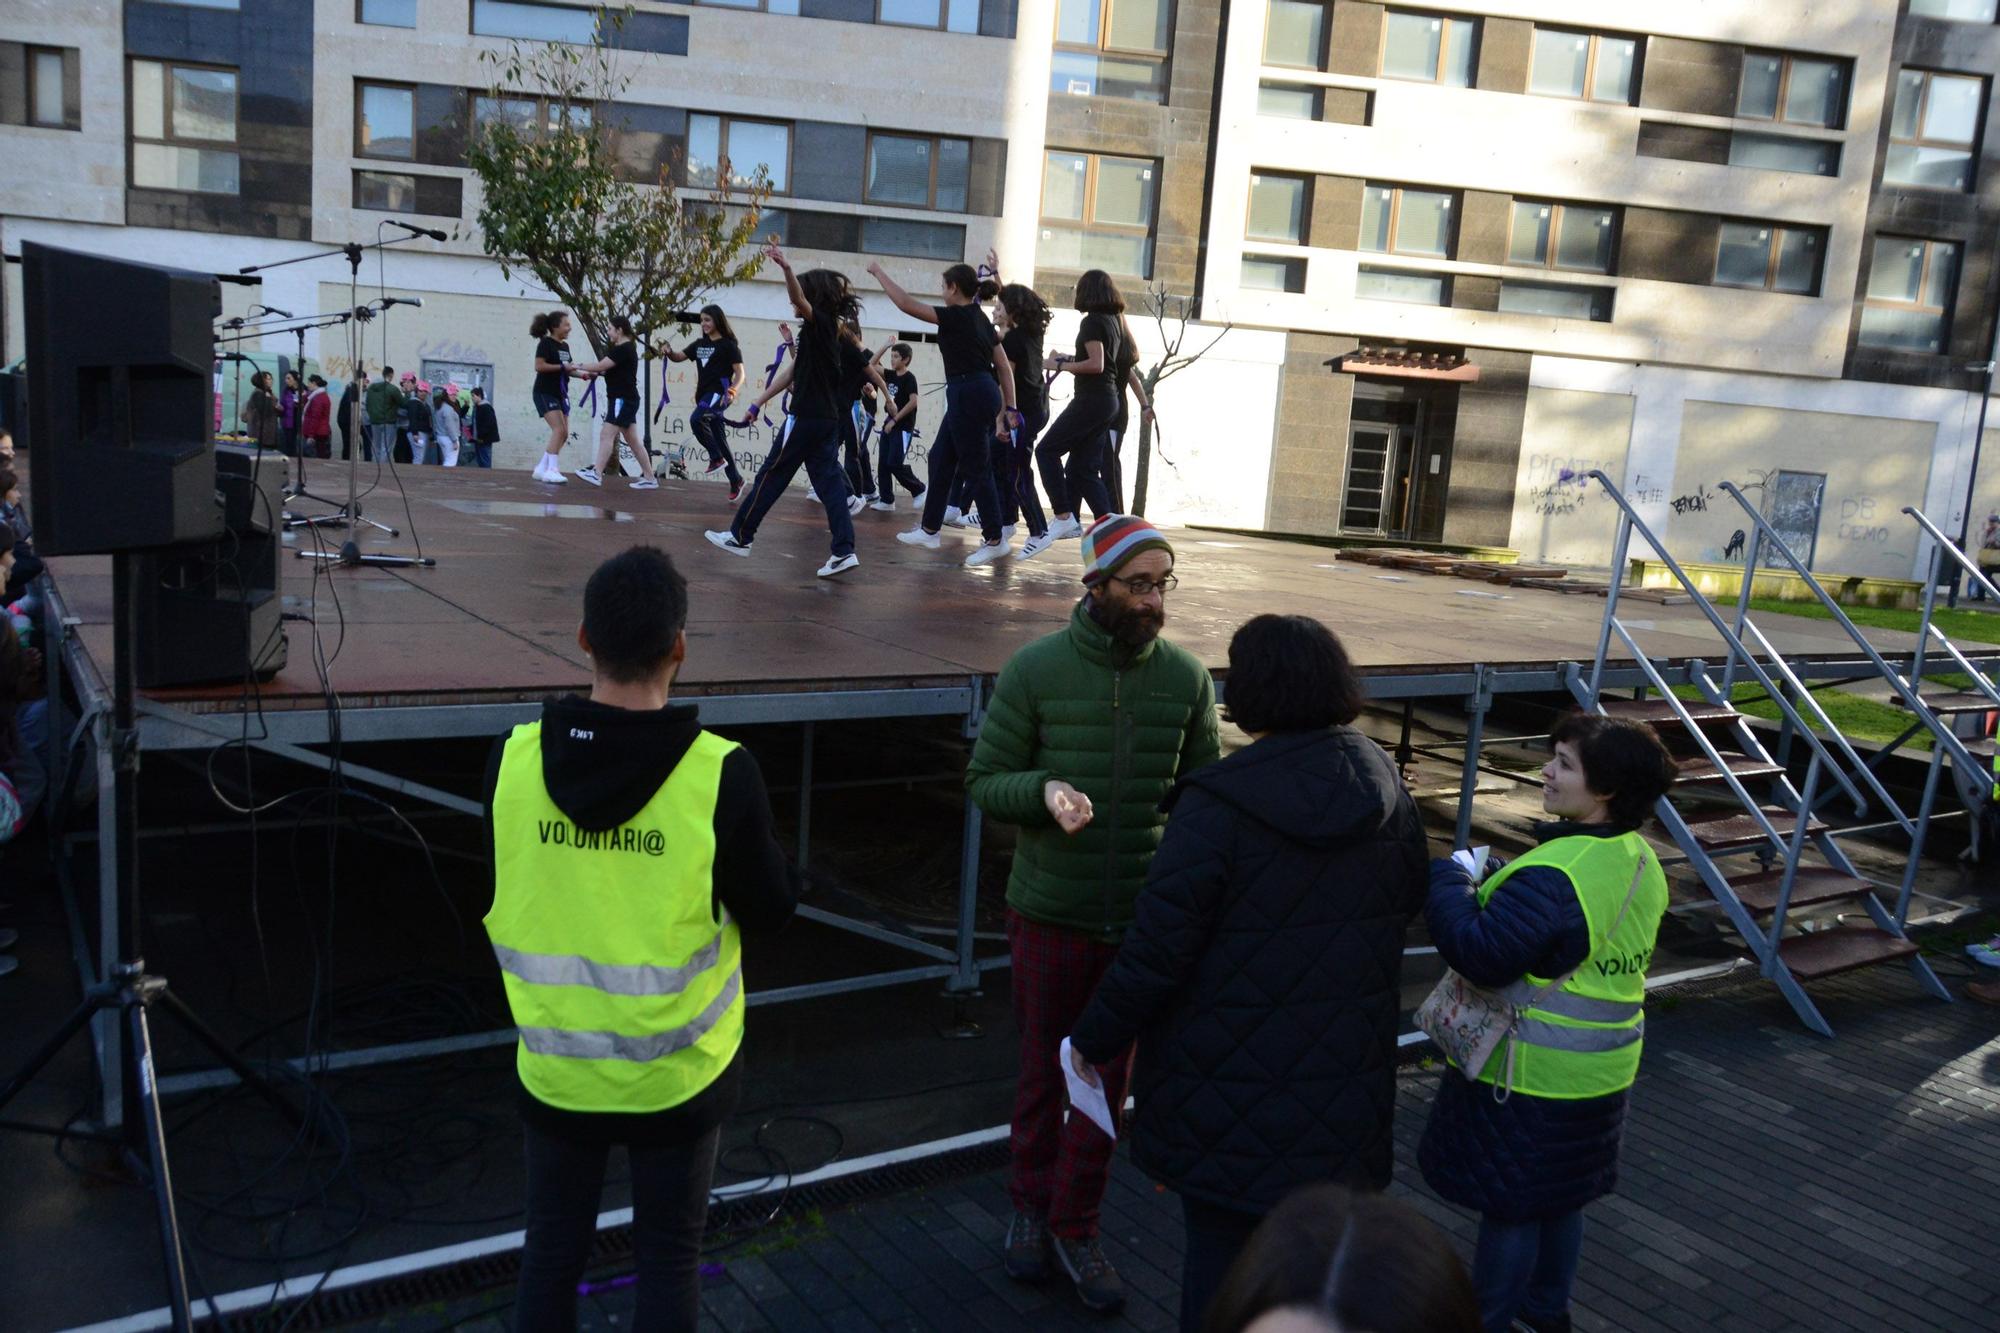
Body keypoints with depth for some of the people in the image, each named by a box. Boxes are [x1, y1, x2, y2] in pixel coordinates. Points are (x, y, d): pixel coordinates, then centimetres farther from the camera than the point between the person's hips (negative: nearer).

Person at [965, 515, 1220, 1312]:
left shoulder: (1186, 677, -4)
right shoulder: (1035, 670, -11)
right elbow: (985, 780, -5)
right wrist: (1044, 789, -26)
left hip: (1143, 917, 2)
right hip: (1050, 913, -1)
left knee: (1107, 1079, 12)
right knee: (1043, 1071, 15)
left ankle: (1075, 1227, 31)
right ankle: (1030, 1204, 39)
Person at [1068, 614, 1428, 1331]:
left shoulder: (1215, 807, -22)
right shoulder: (1388, 794, -3)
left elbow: (1155, 951, -19)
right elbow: (1410, 902, 12)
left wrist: (1094, 1039, -4)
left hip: (1231, 1081, -5)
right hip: (1346, 1079, 5)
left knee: (1220, 1245, 11)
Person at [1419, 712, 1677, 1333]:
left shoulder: (1556, 873, -29)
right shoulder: (1641, 862, 3)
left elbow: (1481, 954, -32)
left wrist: (1446, 880, -18)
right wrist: (1491, 884, 5)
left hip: (1531, 1073, -9)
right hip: (1598, 1068, 9)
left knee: (1509, 1206, 7)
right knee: (1559, 1197, 24)